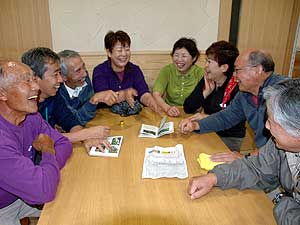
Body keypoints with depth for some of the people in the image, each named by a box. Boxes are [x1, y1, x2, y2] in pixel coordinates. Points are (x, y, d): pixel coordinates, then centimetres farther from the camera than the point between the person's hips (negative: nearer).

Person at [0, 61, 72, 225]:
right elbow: (44, 191, -38)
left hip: (23, 195, 7)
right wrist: (48, 150, -20)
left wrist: (47, 172, -19)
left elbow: (64, 144, 0)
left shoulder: (31, 116, -9)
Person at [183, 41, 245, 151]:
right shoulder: (206, 81, 3)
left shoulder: (237, 87, -16)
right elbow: (188, 108, -2)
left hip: (230, 138, -5)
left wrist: (208, 117, -21)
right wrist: (206, 92, -13)